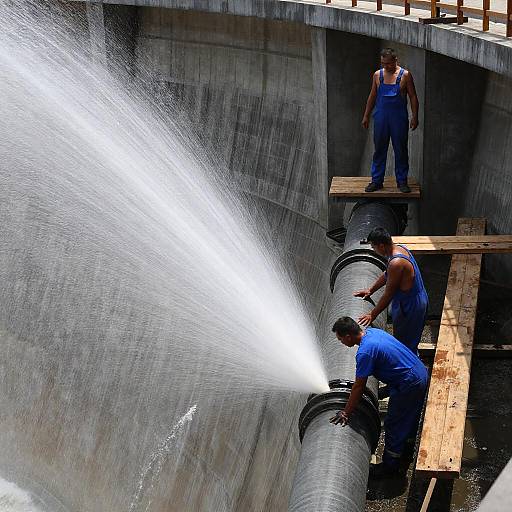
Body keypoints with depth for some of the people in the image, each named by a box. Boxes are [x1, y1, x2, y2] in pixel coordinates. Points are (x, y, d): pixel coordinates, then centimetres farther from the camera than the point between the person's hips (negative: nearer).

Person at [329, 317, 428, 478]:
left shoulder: (365, 352, -25)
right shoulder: (371, 331, 3)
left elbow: (359, 387, -17)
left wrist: (346, 413, -8)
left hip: (409, 385, -9)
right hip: (421, 372, 9)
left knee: (393, 425, 7)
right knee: (409, 417, 29)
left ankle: (390, 467, 21)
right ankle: (407, 450, 49)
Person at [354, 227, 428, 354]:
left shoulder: (396, 263, -31)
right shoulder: (400, 249, -1)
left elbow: (388, 295, -23)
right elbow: (387, 275, 17)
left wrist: (372, 315, -13)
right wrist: (370, 290, 24)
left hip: (409, 308, -9)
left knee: (404, 345, 8)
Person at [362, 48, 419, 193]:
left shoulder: (405, 75, -3)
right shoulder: (378, 75, 5)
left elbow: (413, 97, 0)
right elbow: (372, 97, 14)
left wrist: (414, 117, -6)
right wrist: (366, 116, 12)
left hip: (399, 119, -2)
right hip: (381, 117, 2)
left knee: (401, 150, 3)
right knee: (379, 150, 5)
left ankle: (402, 181, 12)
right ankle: (376, 180, 13)